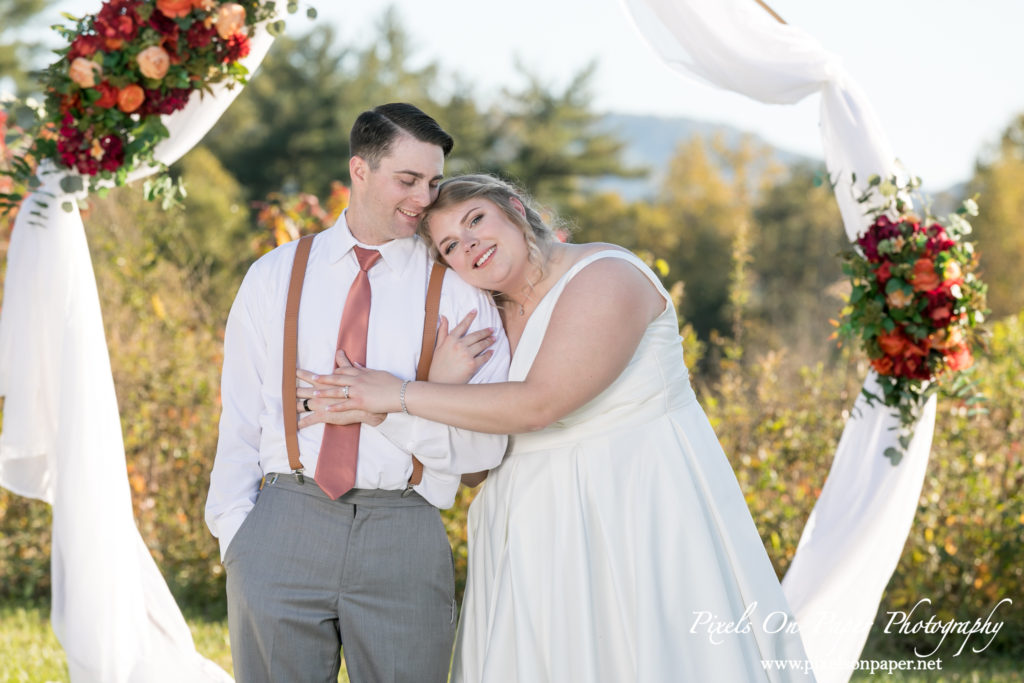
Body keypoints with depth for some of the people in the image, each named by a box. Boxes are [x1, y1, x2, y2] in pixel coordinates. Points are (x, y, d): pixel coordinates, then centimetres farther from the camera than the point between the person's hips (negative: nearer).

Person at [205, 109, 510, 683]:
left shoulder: (457, 288, 5)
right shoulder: (274, 278, 10)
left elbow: (485, 446, -1)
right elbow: (239, 420, 9)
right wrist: (236, 535, 0)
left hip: (403, 539, -1)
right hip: (284, 527, 1)